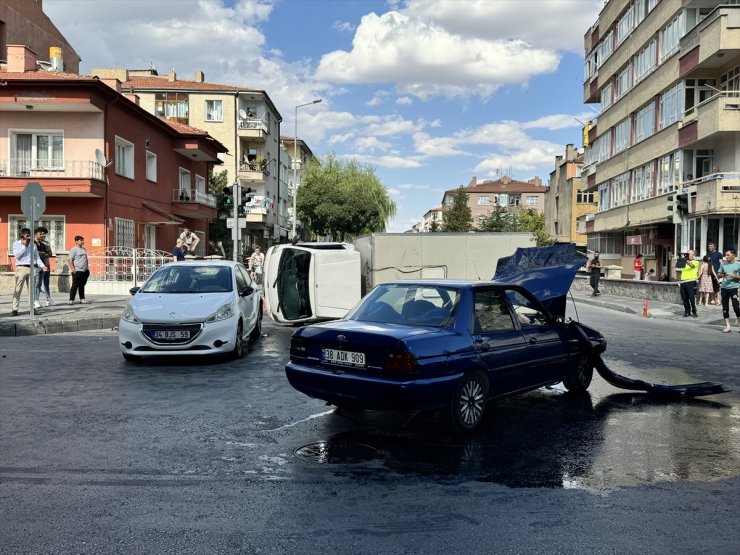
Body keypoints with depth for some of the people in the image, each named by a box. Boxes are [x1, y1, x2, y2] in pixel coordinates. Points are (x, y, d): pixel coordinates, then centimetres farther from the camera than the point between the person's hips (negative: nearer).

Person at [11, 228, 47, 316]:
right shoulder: (16, 244, 6)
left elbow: (37, 257, 15)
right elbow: (17, 255, -9)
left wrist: (42, 266, 1)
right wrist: (24, 246, -7)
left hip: (31, 268, 4)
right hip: (21, 268, -4)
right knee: (18, 289, -6)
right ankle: (14, 309, -6)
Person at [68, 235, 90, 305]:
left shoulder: (83, 249, 17)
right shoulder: (73, 249, -5)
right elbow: (70, 260, -10)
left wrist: (87, 268, 16)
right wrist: (73, 269, -17)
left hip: (85, 271, 7)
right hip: (77, 271, -7)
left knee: (82, 286, 12)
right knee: (75, 286, -7)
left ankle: (82, 299, 17)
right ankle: (71, 300, -5)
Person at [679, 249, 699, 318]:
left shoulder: (695, 262, 3)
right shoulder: (684, 262, 22)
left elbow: (691, 265, -19)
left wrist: (686, 260, -35)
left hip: (691, 282, -5)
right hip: (683, 282, 5)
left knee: (692, 298, -6)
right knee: (684, 298, 5)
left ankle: (694, 312, 4)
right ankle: (687, 312, 15)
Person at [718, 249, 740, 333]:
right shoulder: (723, 264, 8)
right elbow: (719, 274, 15)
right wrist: (722, 275, -5)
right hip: (724, 288, 4)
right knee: (725, 307, 6)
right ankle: (727, 326, 14)